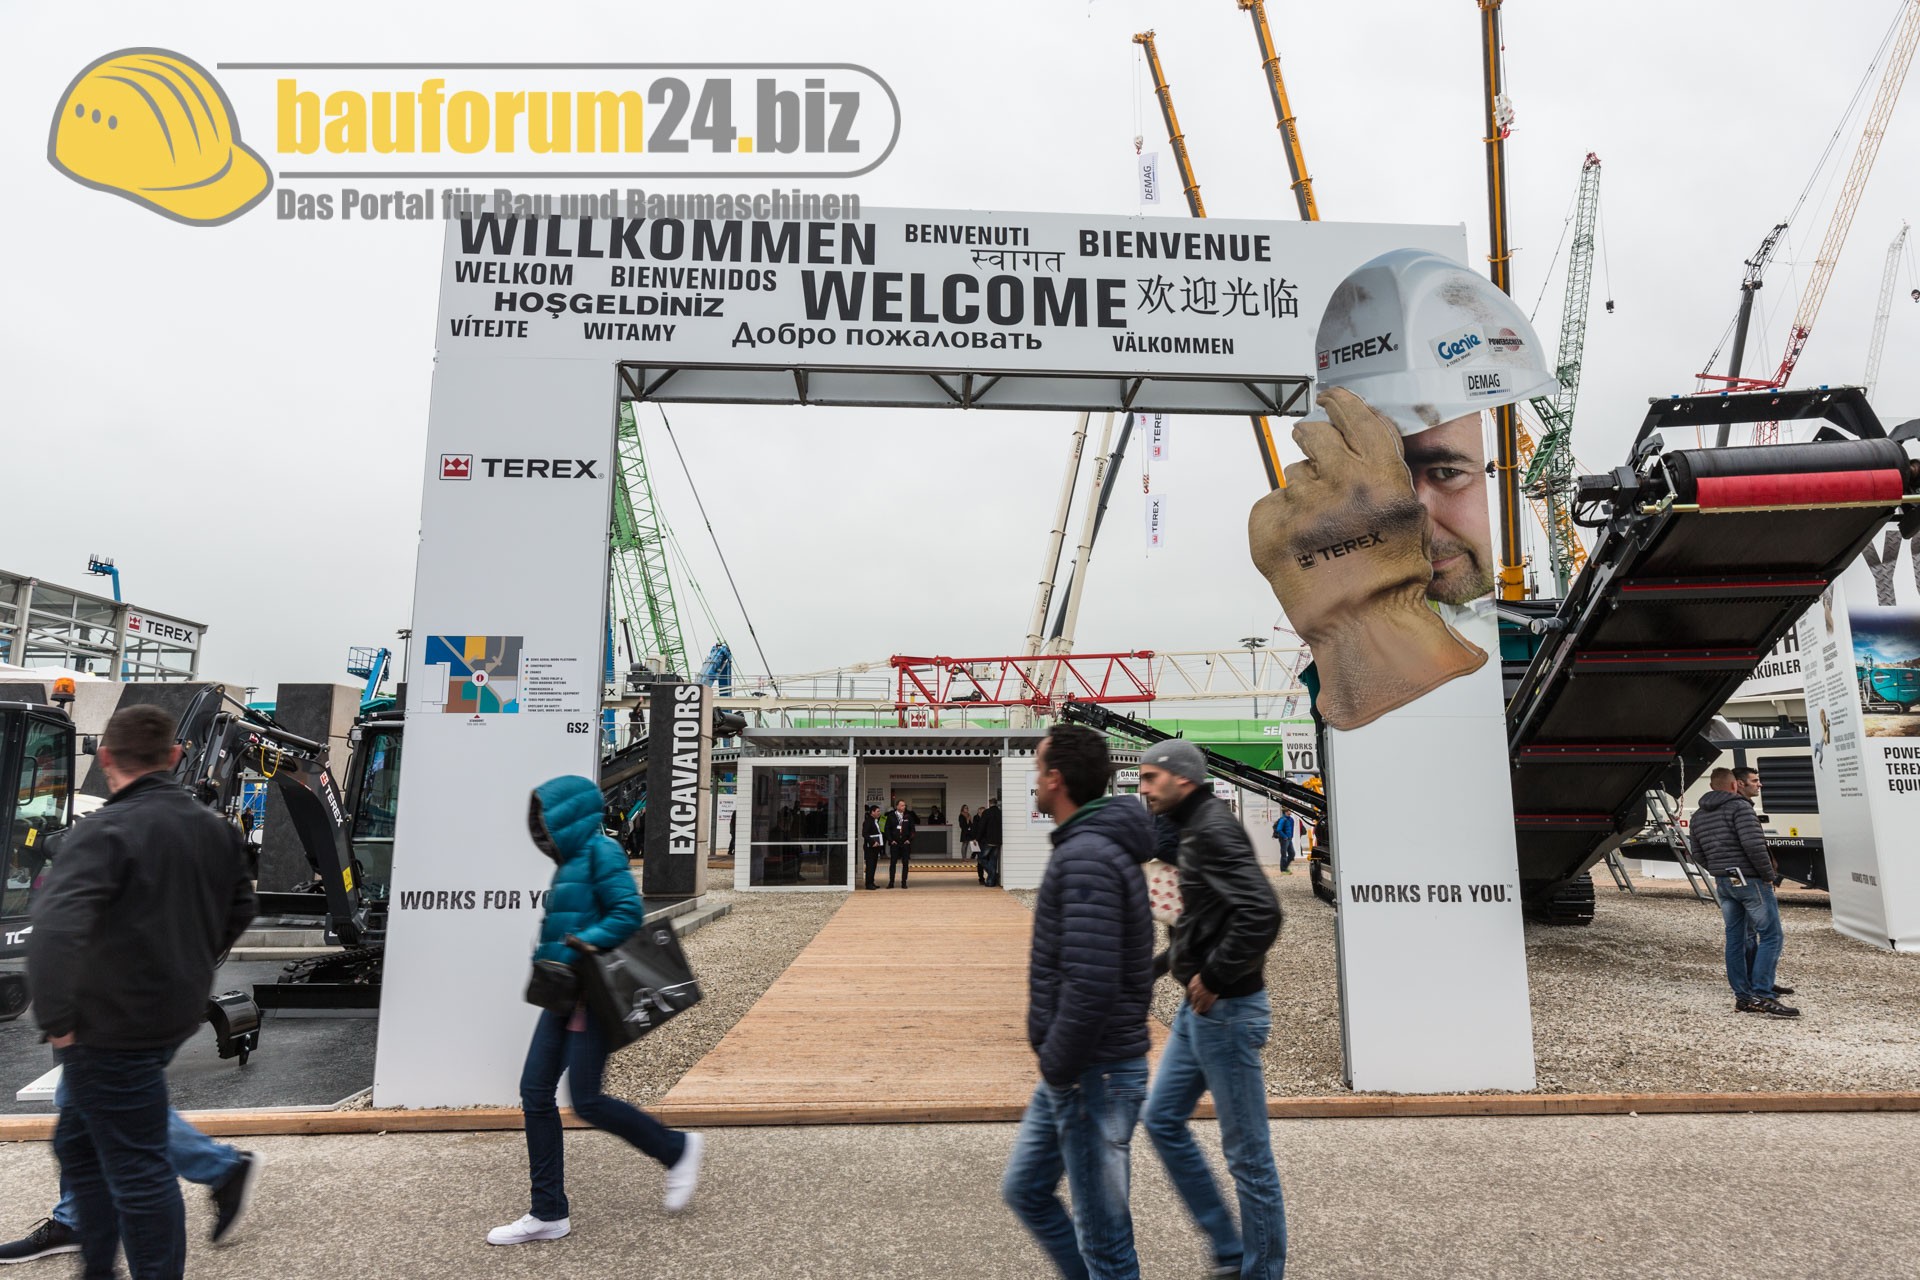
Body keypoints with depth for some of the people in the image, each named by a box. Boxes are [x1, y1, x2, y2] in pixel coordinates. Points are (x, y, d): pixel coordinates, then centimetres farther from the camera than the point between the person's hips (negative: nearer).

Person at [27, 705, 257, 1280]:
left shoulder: (107, 830, -20)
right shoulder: (215, 828, 4)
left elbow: (54, 926, -31)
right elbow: (239, 910, 16)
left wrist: (55, 1020, -22)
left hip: (113, 1030, -8)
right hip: (176, 1013, 8)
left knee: (136, 1169, 3)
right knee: (80, 1144, 25)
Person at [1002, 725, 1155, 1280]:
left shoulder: (1086, 857, -23)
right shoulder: (1098, 844, 9)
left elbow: (1091, 983, -30)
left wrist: (1058, 1065, -17)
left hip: (1093, 1076, -10)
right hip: (1074, 1068, 10)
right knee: (1024, 1190, 22)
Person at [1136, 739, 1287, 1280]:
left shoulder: (1214, 830, -19)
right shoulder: (1192, 830, 11)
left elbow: (1261, 912, -31)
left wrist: (1214, 977, -22)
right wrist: (1162, 963, 14)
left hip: (1225, 1011, -10)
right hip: (1198, 1010, 10)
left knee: (1246, 1149, 4)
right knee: (1163, 1120, 17)